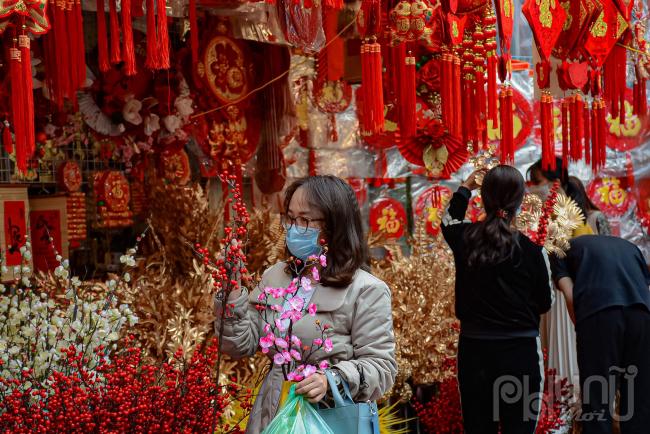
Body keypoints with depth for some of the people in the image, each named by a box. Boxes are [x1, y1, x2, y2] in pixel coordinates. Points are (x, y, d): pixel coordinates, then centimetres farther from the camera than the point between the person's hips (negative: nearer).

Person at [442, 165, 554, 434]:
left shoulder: (464, 238, -4)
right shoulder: (532, 250, -12)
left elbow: (448, 221, 22)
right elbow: (545, 303, 2)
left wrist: (465, 188, 33)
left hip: (474, 351, 3)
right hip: (520, 352, -3)